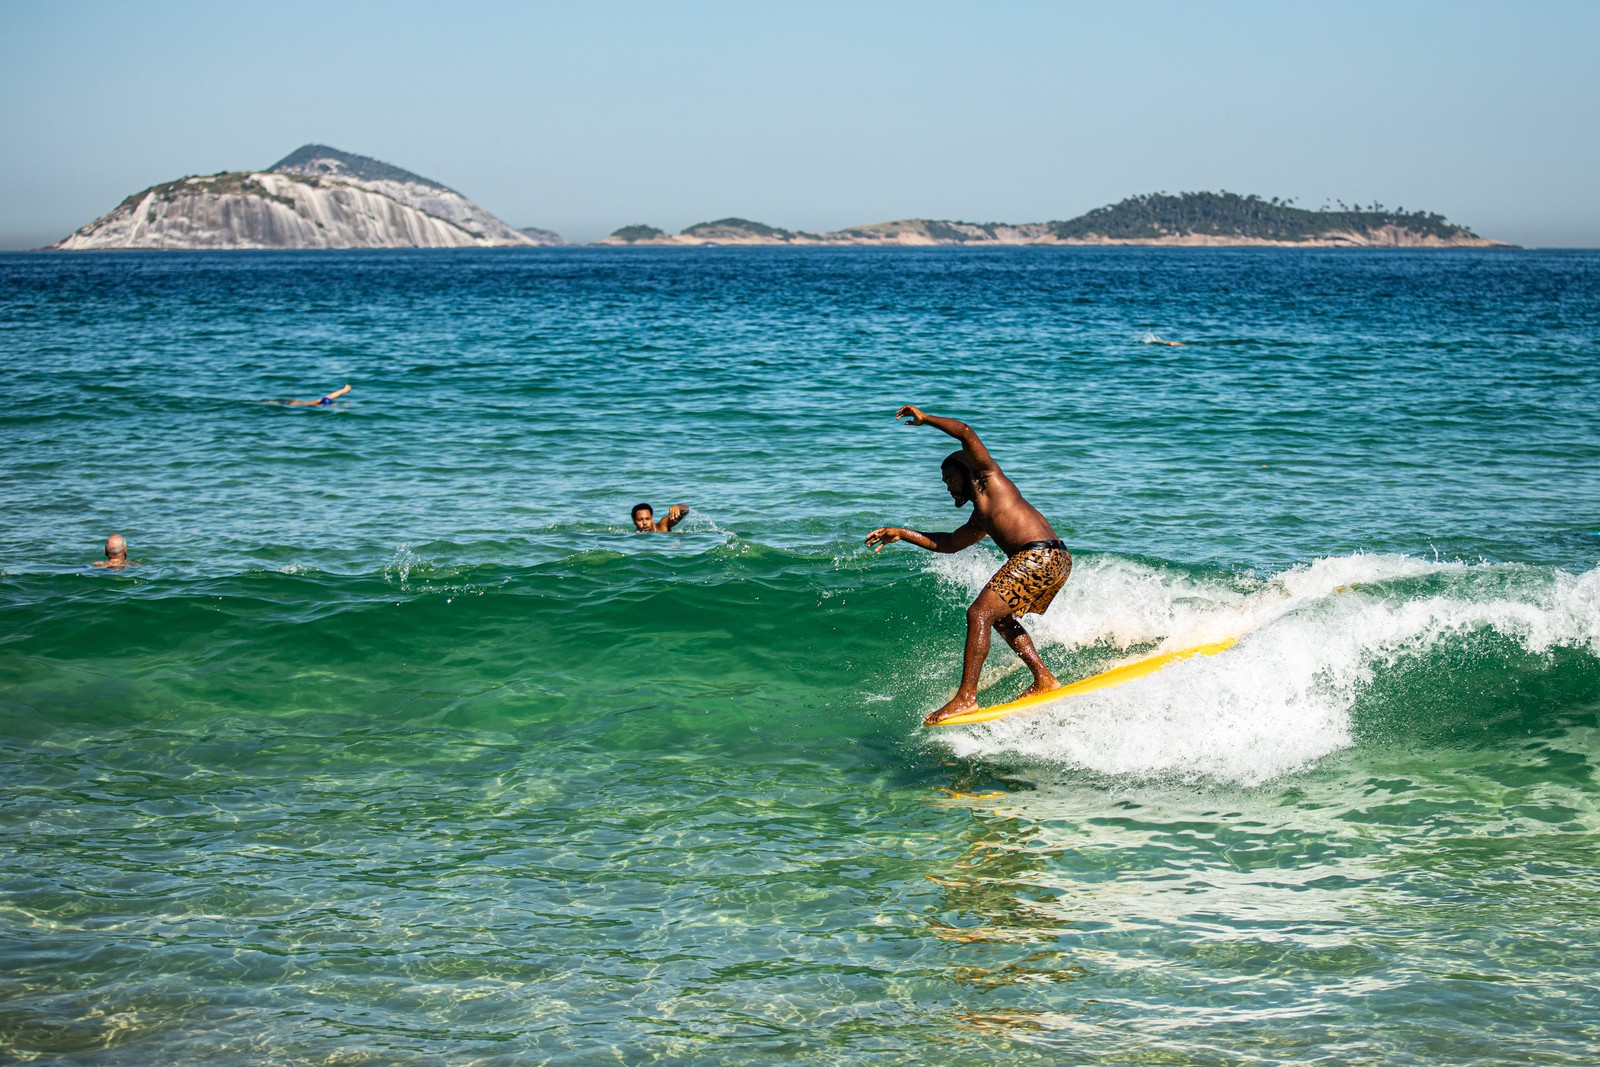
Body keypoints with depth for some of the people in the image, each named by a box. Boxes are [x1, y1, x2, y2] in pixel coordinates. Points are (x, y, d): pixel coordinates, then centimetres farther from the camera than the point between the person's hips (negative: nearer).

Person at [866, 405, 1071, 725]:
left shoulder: (989, 477, 9)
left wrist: (925, 418, 6)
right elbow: (949, 543, 41)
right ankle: (1044, 679, 21)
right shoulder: (981, 519, 32)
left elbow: (966, 434, -4)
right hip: (1057, 562, 10)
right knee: (1001, 617, 27)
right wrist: (902, 534, 39)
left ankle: (967, 696, -17)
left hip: (1039, 556, -10)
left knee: (979, 614, -13)